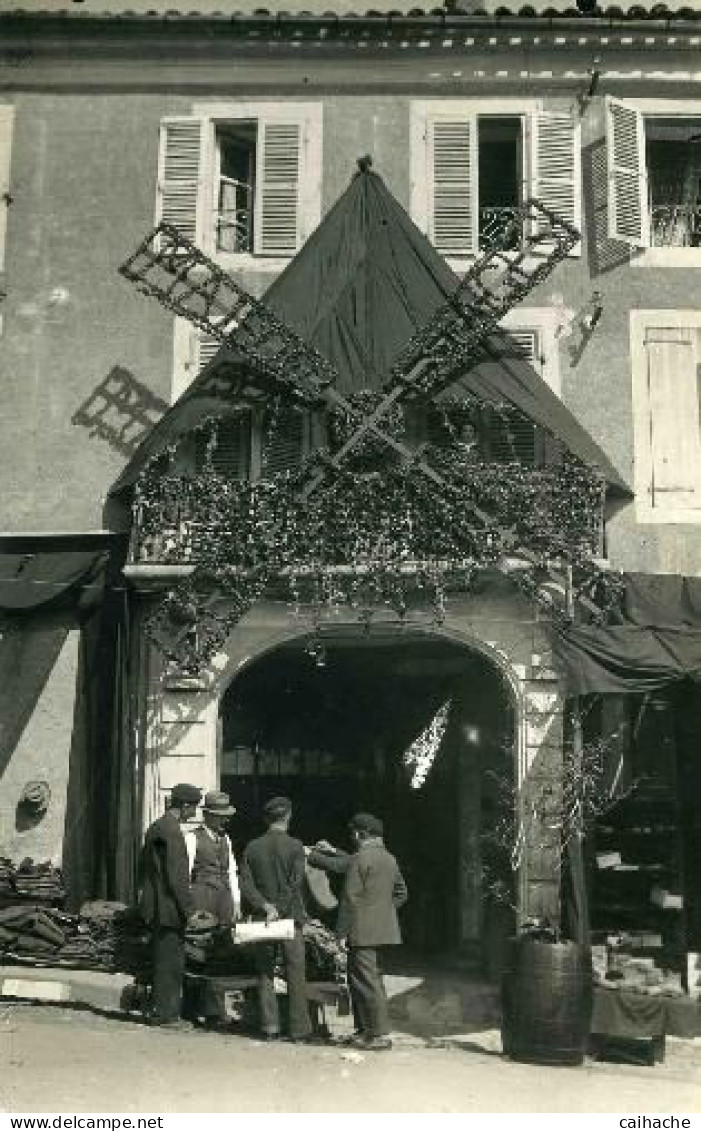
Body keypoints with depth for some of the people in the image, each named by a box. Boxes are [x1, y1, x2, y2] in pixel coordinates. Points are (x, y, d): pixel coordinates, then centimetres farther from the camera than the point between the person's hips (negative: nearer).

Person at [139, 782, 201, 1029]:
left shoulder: (156, 827, 13)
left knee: (166, 962, 15)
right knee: (169, 964, -2)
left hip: (156, 907, 10)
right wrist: (190, 909, -15)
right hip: (168, 907, -10)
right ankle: (165, 1015, 4)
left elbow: (145, 868, 20)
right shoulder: (171, 831, -18)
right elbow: (176, 877, -21)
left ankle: (163, 1012, 22)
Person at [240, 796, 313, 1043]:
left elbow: (246, 885, -3)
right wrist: (278, 910, -13)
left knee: (265, 973, 10)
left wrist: (265, 906, -10)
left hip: (262, 918, 3)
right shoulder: (295, 846, -7)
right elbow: (294, 884, -14)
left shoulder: (252, 847, 3)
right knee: (296, 975, 4)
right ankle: (299, 1029, 5)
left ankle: (270, 1027, 8)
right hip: (291, 916, -3)